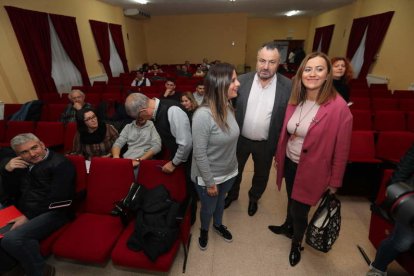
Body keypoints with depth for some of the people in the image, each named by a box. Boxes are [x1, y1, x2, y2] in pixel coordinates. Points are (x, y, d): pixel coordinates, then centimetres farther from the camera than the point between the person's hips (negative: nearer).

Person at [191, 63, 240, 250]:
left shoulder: (229, 107, -8)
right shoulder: (203, 115, -30)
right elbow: (199, 154, -24)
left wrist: (232, 166, 11)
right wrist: (210, 183, -15)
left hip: (229, 172, 6)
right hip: (208, 177, -5)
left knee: (221, 201, 30)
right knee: (208, 208, 22)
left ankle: (218, 225, 61)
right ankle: (204, 230, 56)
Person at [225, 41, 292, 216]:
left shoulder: (288, 86, -13)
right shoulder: (242, 81, -11)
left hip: (266, 143, 0)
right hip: (240, 139, 1)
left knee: (261, 175, 22)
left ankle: (254, 198, 53)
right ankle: (233, 194, 52)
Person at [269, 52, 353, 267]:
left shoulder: (338, 107, -20)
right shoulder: (295, 100, -3)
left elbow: (341, 149, -12)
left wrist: (334, 181, -5)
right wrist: (279, 156, 13)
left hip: (312, 170, -4)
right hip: (289, 163, 5)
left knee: (300, 210, 11)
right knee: (291, 200, 26)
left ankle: (296, 244, 43)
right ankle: (288, 227, 56)